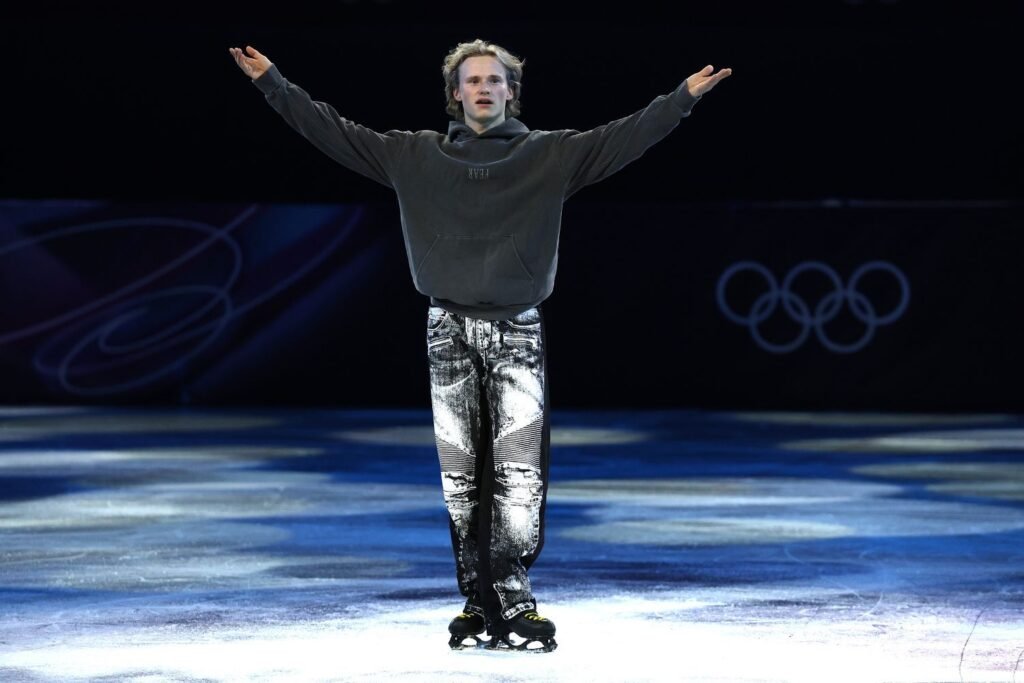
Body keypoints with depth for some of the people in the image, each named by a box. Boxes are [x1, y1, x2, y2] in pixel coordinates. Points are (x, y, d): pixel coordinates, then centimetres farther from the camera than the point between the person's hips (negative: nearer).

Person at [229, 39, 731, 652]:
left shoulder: (550, 155, 4)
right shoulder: (416, 156, 8)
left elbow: (624, 137, -5)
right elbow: (336, 132, 7)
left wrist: (684, 97, -15)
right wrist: (274, 84, 2)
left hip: (518, 331, -1)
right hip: (450, 330, 1)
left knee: (520, 474, -9)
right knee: (461, 476, 3)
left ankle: (514, 601, -5)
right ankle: (478, 601, 10)